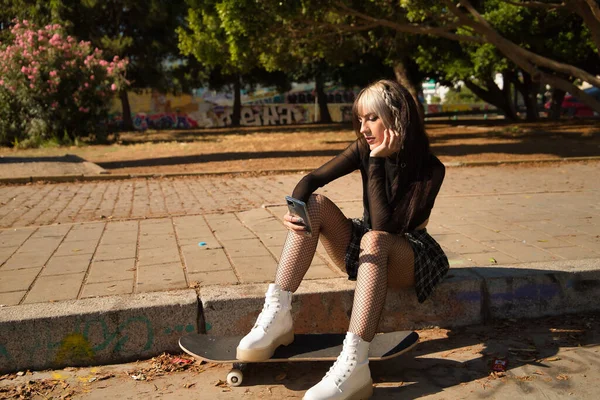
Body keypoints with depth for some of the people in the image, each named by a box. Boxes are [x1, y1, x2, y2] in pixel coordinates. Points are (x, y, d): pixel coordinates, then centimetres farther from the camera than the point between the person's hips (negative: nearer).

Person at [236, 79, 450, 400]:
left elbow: (383, 226, -27)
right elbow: (312, 179, -11)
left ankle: (354, 365, -51)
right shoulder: (364, 149, -5)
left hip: (410, 255, -5)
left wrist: (376, 162, -27)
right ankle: (277, 316, -27)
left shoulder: (430, 169, -19)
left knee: (373, 240, -40)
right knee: (314, 203, -20)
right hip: (365, 252, 5)